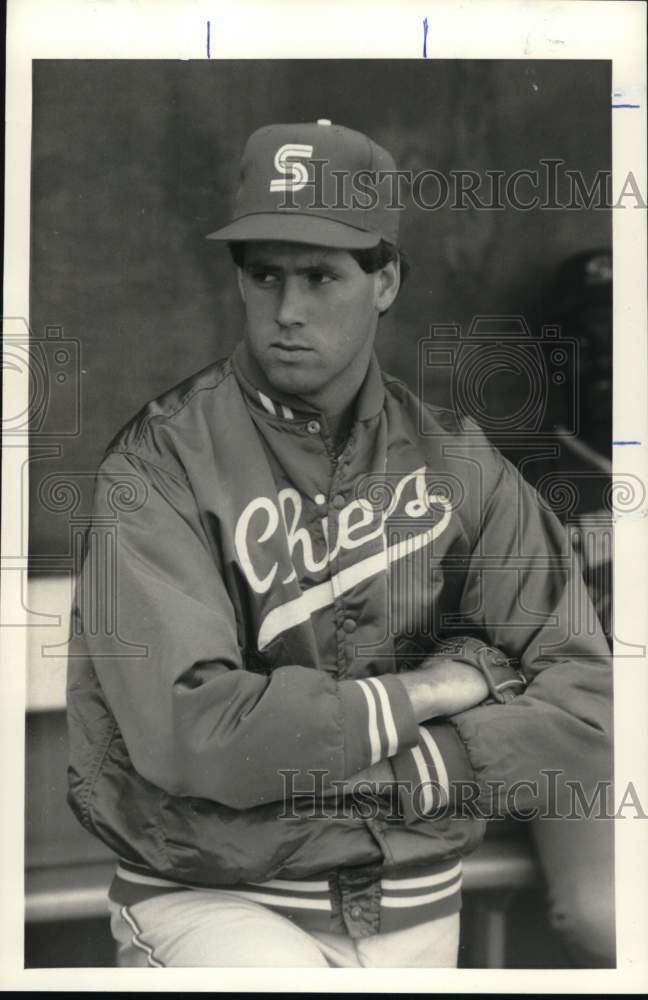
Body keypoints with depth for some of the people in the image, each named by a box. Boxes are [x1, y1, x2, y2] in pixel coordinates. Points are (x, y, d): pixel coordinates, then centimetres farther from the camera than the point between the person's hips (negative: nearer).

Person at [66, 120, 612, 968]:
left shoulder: (458, 465, 0)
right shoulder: (162, 460, -12)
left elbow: (584, 714, -3)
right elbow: (184, 730, -23)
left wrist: (398, 776, -17)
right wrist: (427, 693, -14)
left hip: (417, 911, 4)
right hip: (210, 897, -3)